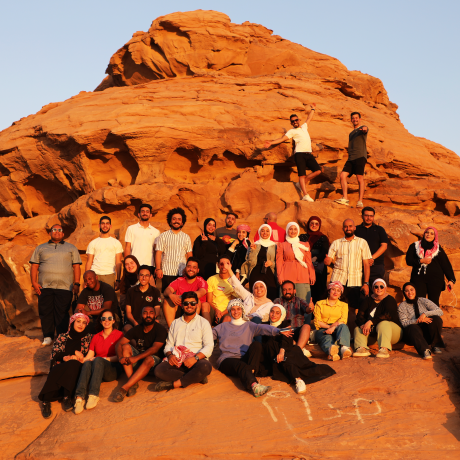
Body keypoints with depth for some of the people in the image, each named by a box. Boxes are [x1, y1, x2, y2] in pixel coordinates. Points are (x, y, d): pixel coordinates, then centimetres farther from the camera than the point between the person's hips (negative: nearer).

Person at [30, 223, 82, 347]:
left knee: (62, 313, -4)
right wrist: (34, 282, 0)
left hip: (64, 286, -1)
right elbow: (34, 266, 13)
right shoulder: (41, 248, 18)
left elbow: (76, 266, 9)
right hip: (45, 286, 2)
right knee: (45, 312, 1)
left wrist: (76, 284, -1)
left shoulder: (71, 248, 15)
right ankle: (47, 337, 11)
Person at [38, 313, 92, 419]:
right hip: (61, 368, 0)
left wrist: (70, 358, -6)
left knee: (72, 364, -35)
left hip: (76, 370, 0)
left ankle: (67, 398, -41)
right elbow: (55, 354, 4)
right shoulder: (62, 337, 17)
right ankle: (46, 401, -39)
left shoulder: (88, 338, 18)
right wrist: (74, 352, -8)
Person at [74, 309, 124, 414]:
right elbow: (89, 356, 12)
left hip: (113, 369, -3)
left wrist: (106, 359, -12)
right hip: (96, 369, 3)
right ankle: (79, 397, -51)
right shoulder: (96, 337, 22)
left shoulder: (119, 334, 11)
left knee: (98, 360, -35)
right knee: (87, 363, -32)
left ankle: (93, 395, -51)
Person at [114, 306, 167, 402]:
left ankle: (125, 387, -44)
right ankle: (133, 383, -31)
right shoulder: (136, 329, 2)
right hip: (138, 361, 5)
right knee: (126, 346, -19)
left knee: (149, 359, -37)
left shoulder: (160, 330, -10)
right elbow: (119, 344, -4)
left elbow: (155, 349, -25)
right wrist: (120, 357, -26)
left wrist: (136, 358, -35)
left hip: (155, 360, -4)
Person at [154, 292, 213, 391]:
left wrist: (195, 358, -19)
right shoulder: (175, 323, 23)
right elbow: (168, 344, 19)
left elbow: (209, 346, -1)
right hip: (176, 361, 3)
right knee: (159, 370, -30)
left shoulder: (203, 323, 11)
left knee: (205, 367, -39)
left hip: (197, 360, -3)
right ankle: (196, 378, -25)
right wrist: (169, 355, -6)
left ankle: (173, 384, -28)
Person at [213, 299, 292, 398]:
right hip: (227, 359, -1)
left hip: (245, 359, 1)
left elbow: (262, 327, 1)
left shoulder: (249, 325, 21)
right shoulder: (223, 327, 25)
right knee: (241, 365, -36)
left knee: (256, 344, -27)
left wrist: (278, 331, -19)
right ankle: (254, 386, -65)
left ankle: (250, 372, -45)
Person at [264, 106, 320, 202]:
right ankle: (305, 195, -19)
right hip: (299, 154, -6)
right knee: (302, 174, -12)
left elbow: (309, 119, 40)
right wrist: (271, 143, -17)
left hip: (309, 154, 6)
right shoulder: (292, 131, 6)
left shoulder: (304, 127, 24)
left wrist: (313, 109, 48)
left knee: (318, 170, -4)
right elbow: (282, 139, -4)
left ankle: (302, 184, 11)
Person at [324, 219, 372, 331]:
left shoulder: (362, 242, 10)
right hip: (338, 279, 1)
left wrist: (366, 283, -3)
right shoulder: (336, 243, 13)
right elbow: (328, 261, 7)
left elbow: (366, 264, 6)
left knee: (353, 309, 0)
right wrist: (327, 260, -18)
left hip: (355, 281, 0)